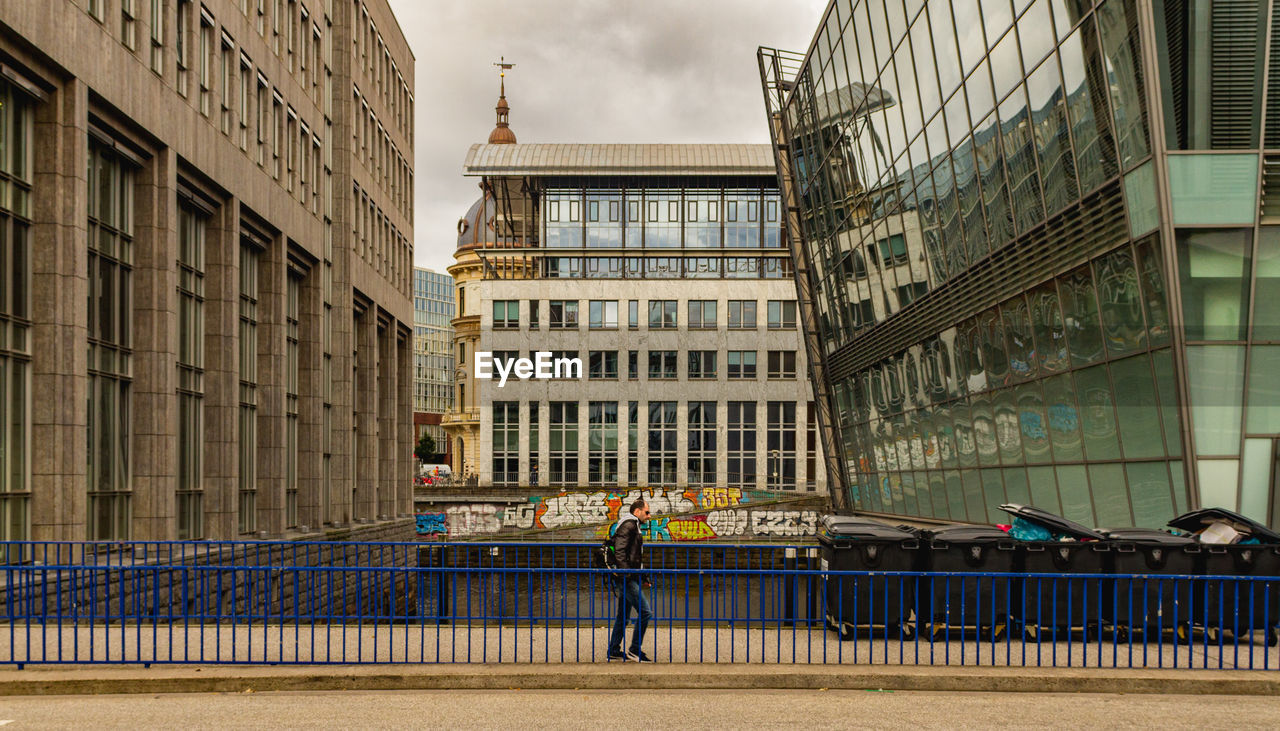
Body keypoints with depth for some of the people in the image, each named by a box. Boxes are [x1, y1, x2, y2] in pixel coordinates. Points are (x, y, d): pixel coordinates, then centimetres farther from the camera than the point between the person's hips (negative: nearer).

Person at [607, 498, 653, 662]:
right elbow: (619, 552, -21)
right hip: (628, 578, -11)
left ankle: (614, 651, 19)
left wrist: (642, 578, 26)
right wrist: (627, 574, -27)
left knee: (623, 616, 14)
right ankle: (635, 649, -6)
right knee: (645, 612, -11)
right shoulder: (628, 525, -11)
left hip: (629, 578, 11)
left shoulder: (633, 526, 22)